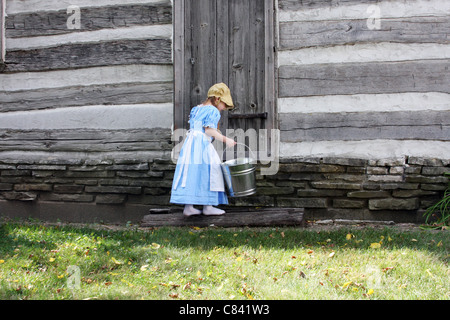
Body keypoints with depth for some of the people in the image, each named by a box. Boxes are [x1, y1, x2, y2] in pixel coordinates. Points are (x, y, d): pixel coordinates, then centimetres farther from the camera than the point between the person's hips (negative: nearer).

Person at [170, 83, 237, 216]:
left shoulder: (196, 109, 20)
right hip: (202, 144, -8)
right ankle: (208, 207, 2)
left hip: (189, 144, 8)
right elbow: (209, 130, -14)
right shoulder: (213, 111, -5)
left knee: (191, 173, 6)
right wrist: (225, 140, -13)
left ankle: (188, 207, 5)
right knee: (207, 172, -1)